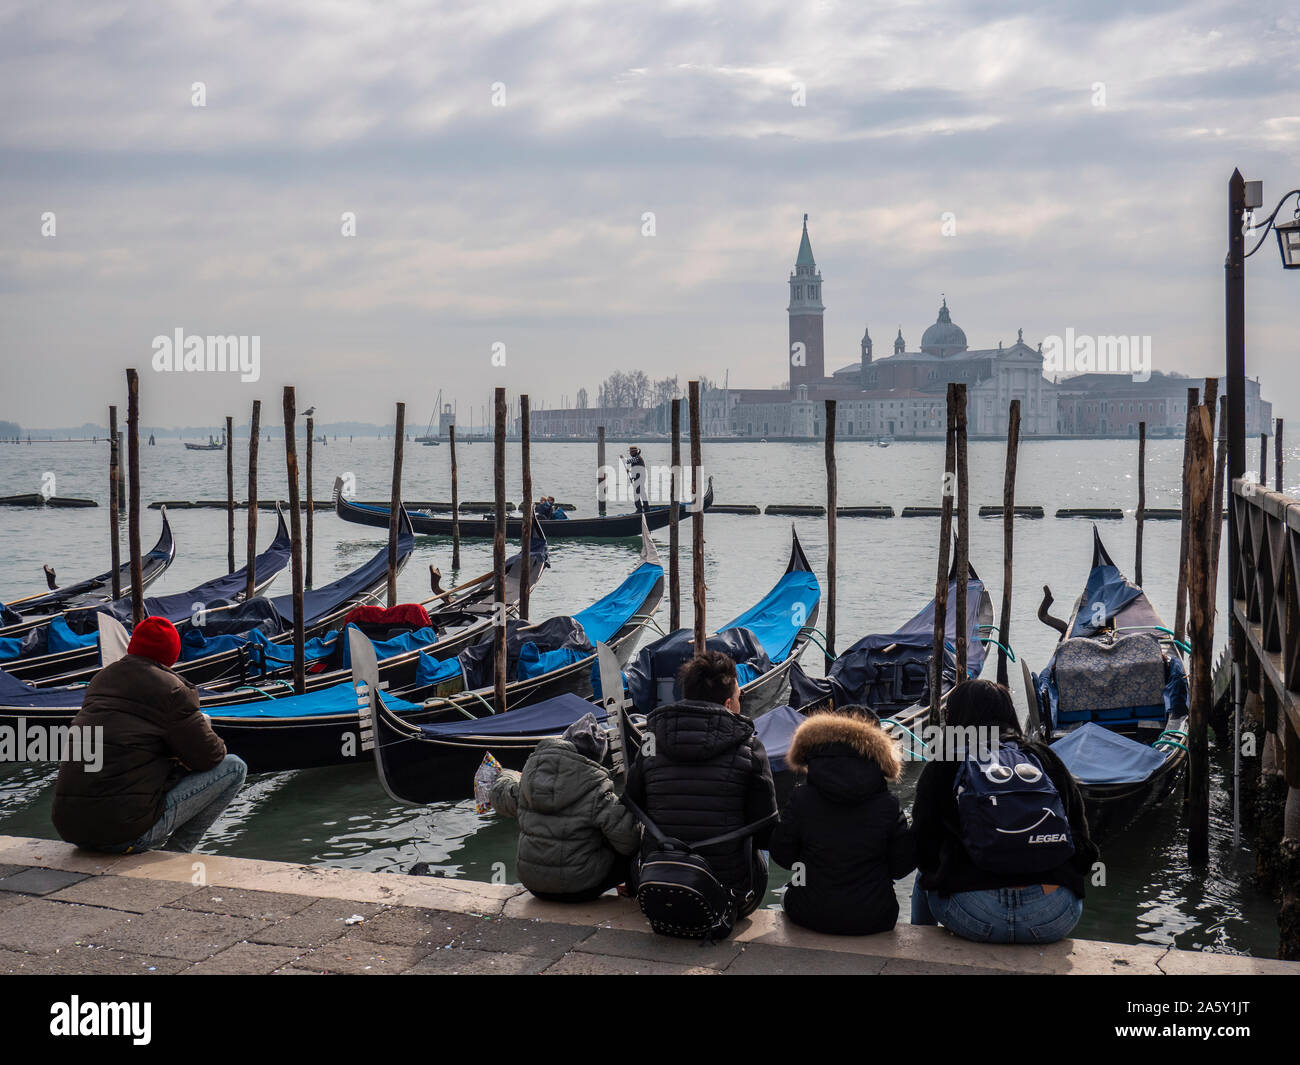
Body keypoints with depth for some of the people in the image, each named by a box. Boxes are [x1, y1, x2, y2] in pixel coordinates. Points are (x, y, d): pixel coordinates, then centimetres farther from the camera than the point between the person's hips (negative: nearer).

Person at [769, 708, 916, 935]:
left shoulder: (801, 800, -13)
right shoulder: (888, 806, -12)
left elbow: (782, 856, -2)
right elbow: (901, 867, -2)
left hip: (811, 916, 0)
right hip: (872, 921, 0)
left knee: (789, 896, 34)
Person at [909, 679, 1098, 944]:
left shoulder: (941, 769, 6)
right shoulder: (1046, 759, 12)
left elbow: (924, 854, 11)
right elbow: (1082, 846, 16)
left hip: (974, 919, -2)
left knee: (924, 880, 31)